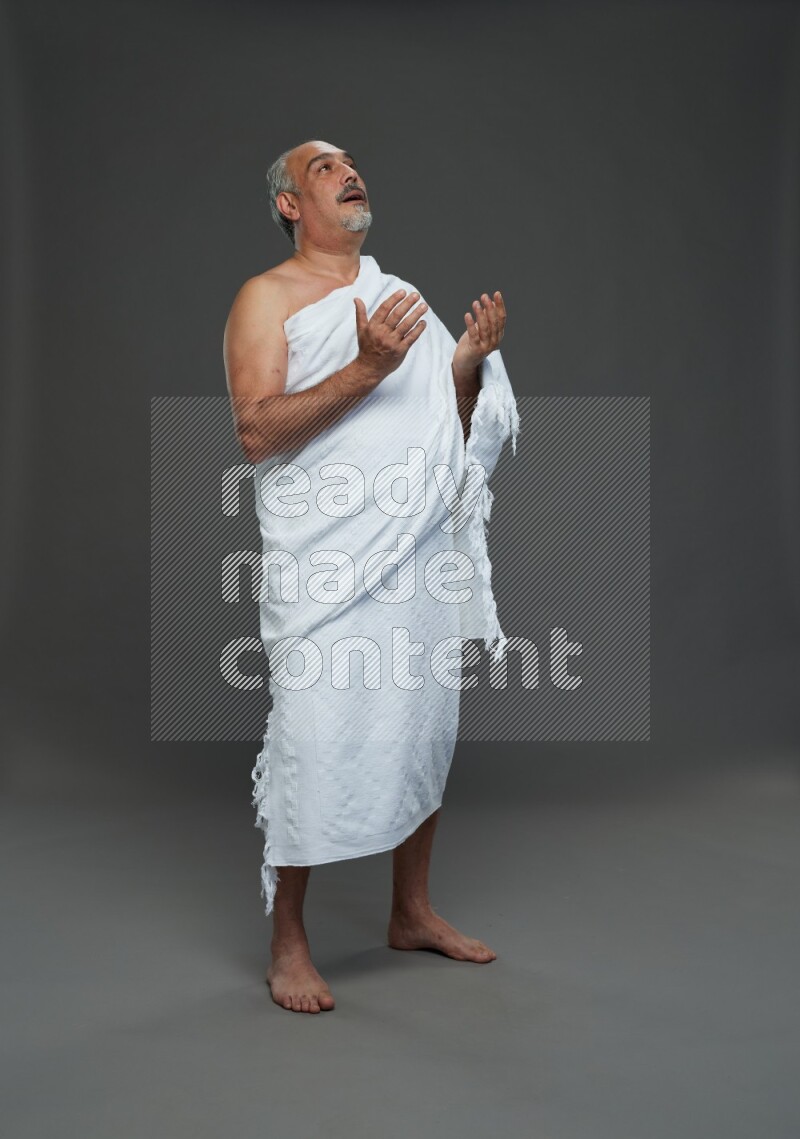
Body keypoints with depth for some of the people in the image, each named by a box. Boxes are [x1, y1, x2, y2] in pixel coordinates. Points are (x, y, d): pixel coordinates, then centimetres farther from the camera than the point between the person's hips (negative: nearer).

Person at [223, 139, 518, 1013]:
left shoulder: (402, 296, 19)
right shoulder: (268, 298, 1)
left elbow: (452, 436, 19)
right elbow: (256, 433, -14)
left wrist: (468, 363, 0)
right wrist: (364, 369, -22)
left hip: (424, 550, 6)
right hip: (327, 563, -6)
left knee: (424, 728, 12)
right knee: (315, 741, -6)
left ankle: (411, 912, 29)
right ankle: (288, 945, 12)